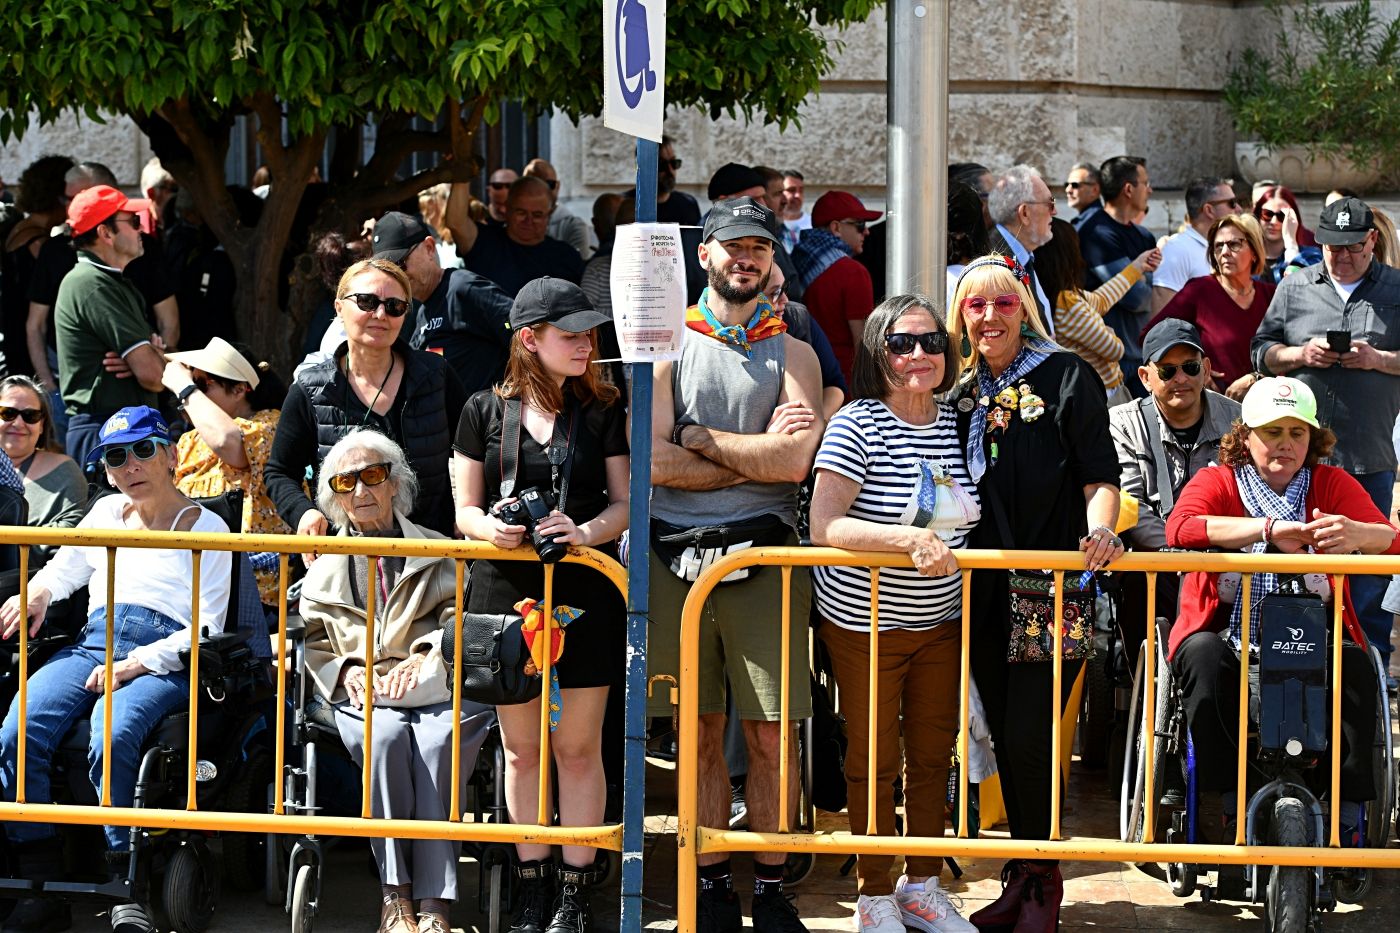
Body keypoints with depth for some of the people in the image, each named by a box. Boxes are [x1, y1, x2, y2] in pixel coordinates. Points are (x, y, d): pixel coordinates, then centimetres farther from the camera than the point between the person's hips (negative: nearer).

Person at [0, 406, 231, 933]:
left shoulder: (206, 528, 10)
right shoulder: (107, 513, 24)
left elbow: (208, 630, 2)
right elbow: (65, 568, 33)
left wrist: (139, 663, -12)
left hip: (163, 662, -5)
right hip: (92, 646, 5)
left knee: (112, 737, -37)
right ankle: (43, 887, -23)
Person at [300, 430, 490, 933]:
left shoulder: (439, 556, 19)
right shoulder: (325, 569, 24)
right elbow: (311, 643, 19)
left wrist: (424, 658, -10)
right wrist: (345, 669, -2)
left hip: (435, 691, -1)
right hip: (362, 695, 1)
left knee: (437, 743, -35)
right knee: (386, 737, -35)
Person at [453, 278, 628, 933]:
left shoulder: (603, 412, 5)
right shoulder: (486, 411, 4)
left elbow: (624, 504, 4)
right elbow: (465, 509, 6)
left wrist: (585, 531, -17)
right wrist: (490, 528, -17)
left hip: (583, 591, 0)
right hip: (507, 590, 0)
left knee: (578, 748, 2)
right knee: (521, 748, 7)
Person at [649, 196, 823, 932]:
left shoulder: (791, 354, 10)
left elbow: (795, 460, -7)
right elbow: (655, 461, -5)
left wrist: (700, 438, -4)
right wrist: (754, 455, -5)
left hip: (762, 558, 0)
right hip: (678, 556, 0)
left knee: (771, 734, -1)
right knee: (701, 733, 5)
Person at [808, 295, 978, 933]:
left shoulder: (955, 424, 2)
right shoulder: (856, 426, -16)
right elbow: (824, 526, -26)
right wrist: (911, 539, -35)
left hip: (941, 623, 5)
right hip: (865, 624, -5)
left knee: (933, 755, 13)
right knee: (874, 762, 4)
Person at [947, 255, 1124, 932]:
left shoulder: (1065, 376, -3)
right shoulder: (962, 395, 13)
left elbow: (1100, 475, -7)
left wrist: (1100, 530, -23)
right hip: (987, 590, 6)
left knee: (1029, 736, -10)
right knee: (1005, 738, 9)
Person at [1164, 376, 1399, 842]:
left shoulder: (1332, 485, 8)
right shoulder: (1216, 482, 2)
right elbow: (1180, 527, -22)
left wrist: (1354, 534, -35)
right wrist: (1267, 529, -34)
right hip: (1231, 633, -1)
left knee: (1355, 666, -29)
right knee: (1204, 655, -34)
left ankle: (1347, 817, -22)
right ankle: (1231, 805, -25)